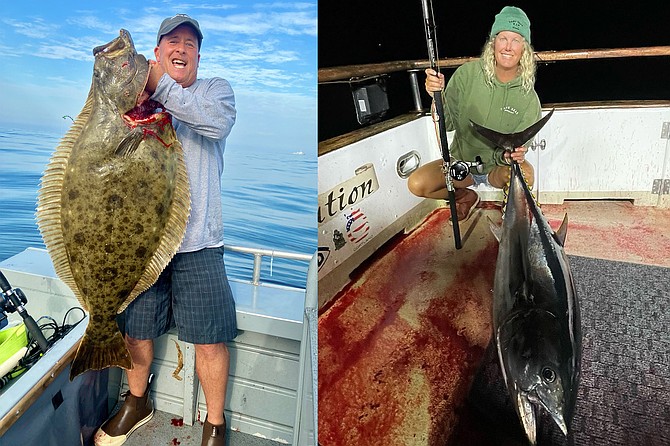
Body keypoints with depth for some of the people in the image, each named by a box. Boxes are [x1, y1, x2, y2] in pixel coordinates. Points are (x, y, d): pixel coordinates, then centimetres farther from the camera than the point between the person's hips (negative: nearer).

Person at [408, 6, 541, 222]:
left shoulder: (528, 98, -11)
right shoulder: (467, 74, -12)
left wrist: (509, 156, -34)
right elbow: (446, 124, -12)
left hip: (498, 165, -1)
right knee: (416, 184, -21)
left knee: (524, 174, -35)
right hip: (461, 160, 1)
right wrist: (438, 97, -33)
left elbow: (519, 147, -9)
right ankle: (465, 196, 8)